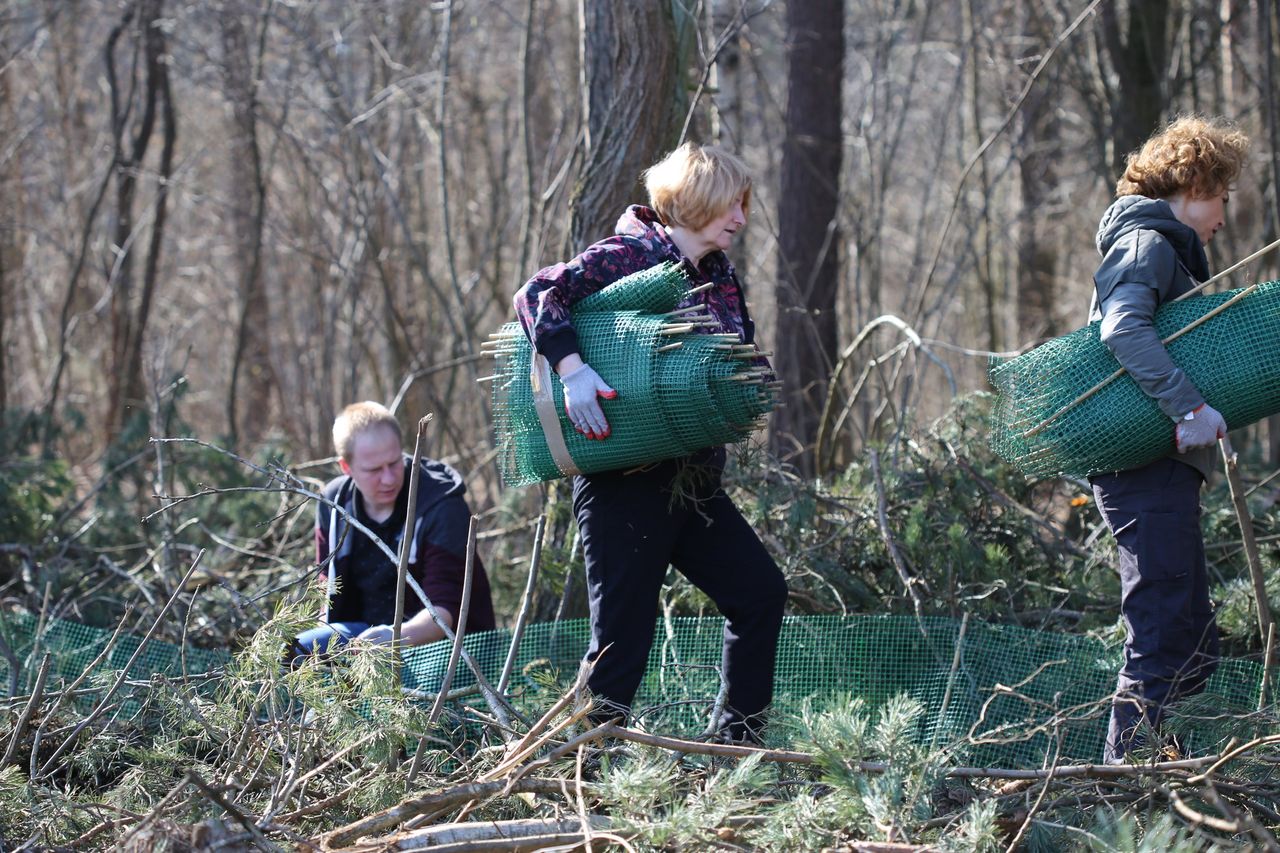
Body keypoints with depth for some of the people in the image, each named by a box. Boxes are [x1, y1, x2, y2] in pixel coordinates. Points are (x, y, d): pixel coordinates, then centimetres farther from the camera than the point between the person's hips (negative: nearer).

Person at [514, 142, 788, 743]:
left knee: (761, 592, 12)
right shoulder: (628, 255, -11)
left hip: (695, 482, 8)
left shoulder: (721, 277, 12)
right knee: (622, 635, -8)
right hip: (626, 485, -8)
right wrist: (572, 368, -34)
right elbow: (539, 295, -21)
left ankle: (739, 739, 24)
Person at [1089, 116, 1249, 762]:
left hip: (1162, 469, 11)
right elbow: (1124, 328, -25)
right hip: (1148, 465, -11)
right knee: (1167, 641, -14)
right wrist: (1189, 406, -31)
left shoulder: (1165, 248, 24)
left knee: (1191, 653, 13)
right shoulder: (1148, 243, -8)